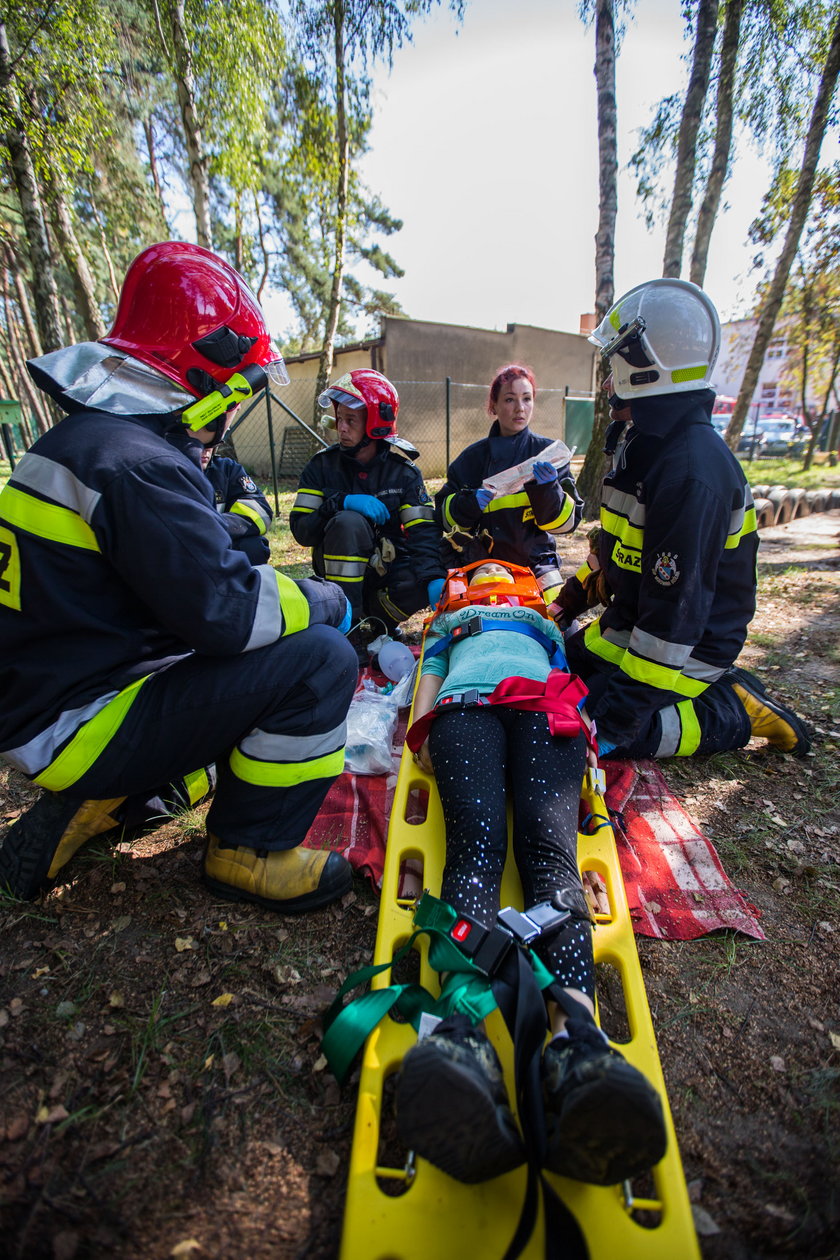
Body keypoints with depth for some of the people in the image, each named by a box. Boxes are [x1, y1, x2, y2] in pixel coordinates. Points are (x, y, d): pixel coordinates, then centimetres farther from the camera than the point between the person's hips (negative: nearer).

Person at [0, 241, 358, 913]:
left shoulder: (87, 433, 12)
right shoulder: (138, 465, -22)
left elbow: (188, 574, 15)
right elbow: (225, 610, -28)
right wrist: (327, 600, -10)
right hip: (72, 724, -10)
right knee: (320, 658, -19)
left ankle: (99, 801, 18)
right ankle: (249, 851, -1)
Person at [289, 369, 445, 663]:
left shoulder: (403, 471, -3)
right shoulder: (323, 465, -3)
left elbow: (424, 532, -12)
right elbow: (301, 529, -11)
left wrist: (433, 577, -31)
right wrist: (342, 502, -28)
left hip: (388, 567, 1)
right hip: (340, 568, -1)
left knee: (428, 584, -29)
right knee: (348, 521, -32)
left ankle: (379, 616, 2)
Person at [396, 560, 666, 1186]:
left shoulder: (545, 625, 47)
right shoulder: (449, 625, 45)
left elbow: (572, 683, 31)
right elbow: (429, 679, 28)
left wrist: (587, 732, 6)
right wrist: (424, 733, 4)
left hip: (546, 710, 1)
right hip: (464, 705, 0)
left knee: (548, 847, -31)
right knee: (476, 842, -32)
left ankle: (575, 1041, -55)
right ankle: (465, 1032, -54)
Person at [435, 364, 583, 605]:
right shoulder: (473, 457, 7)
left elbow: (566, 522, -2)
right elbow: (444, 516, 7)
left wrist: (548, 488, -20)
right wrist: (468, 504, -13)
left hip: (535, 563, 0)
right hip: (478, 565, 1)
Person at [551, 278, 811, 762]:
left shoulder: (692, 471, -27)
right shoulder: (648, 443, 6)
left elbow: (677, 607, -29)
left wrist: (619, 716, -26)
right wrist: (577, 593, 19)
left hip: (685, 647, -10)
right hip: (633, 623, 10)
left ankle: (733, 711, 4)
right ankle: (720, 691, 18)